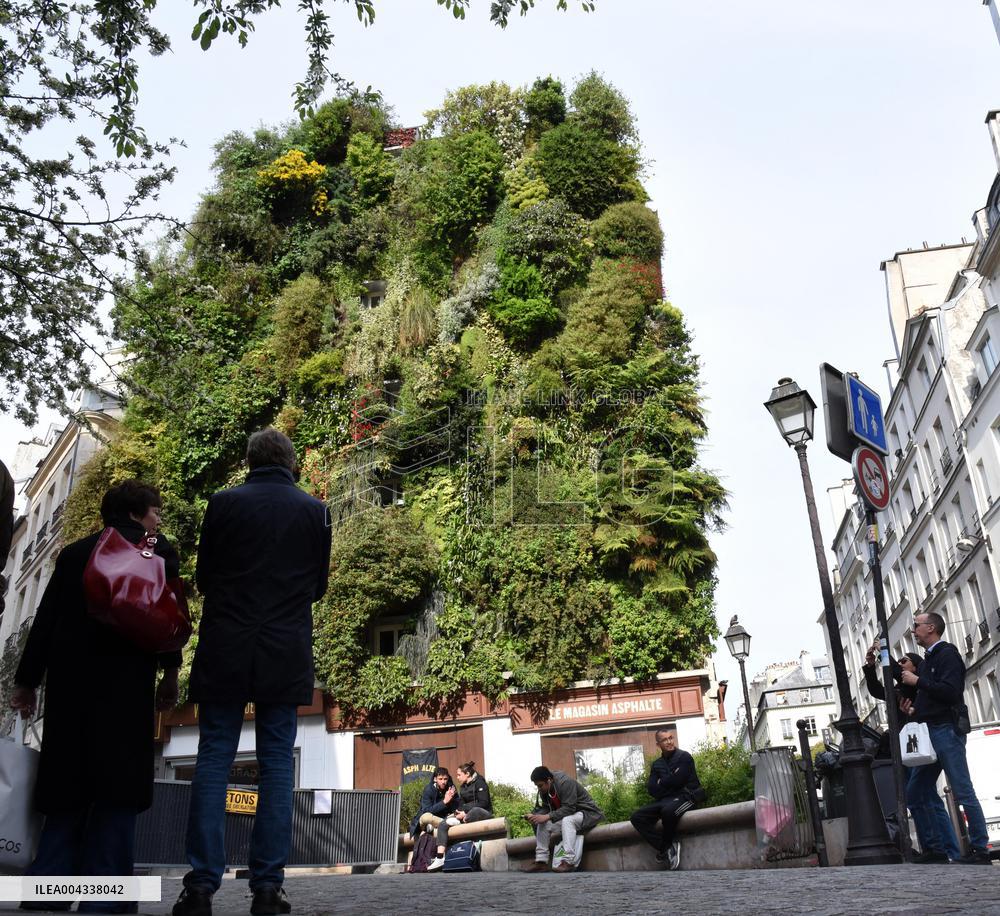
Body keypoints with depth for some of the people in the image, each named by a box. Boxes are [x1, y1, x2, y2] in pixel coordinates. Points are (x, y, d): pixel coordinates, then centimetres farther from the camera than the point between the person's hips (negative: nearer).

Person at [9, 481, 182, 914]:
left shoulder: (73, 552, 17)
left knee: (66, 788, 10)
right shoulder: (158, 550, 4)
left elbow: (45, 618, 15)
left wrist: (28, 680, 16)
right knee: (116, 789, -3)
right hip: (124, 683, -5)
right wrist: (170, 671, -5)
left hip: (67, 682, 5)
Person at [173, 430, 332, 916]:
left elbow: (203, 578, 5)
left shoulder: (223, 503, -3)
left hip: (225, 650, 0)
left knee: (213, 760, 6)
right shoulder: (315, 511, 1)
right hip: (286, 656, 1)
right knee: (277, 763, 6)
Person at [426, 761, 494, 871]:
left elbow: (484, 803, -15)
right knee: (442, 825, -9)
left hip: (482, 812, -8)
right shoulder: (463, 787, 18)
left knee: (475, 811, -45)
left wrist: (465, 811, -18)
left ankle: (458, 821, -26)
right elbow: (461, 804, 15)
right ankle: (440, 859, -16)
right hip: (466, 813, 8)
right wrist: (457, 812, -8)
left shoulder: (479, 783, -6)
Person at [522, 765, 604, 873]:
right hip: (566, 815, 9)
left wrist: (547, 816, -35)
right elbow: (545, 808, 2)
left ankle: (569, 861, -39)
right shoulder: (544, 790, -2)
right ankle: (541, 861, -10)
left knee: (567, 820, -37)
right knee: (543, 823, -9)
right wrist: (534, 816, -19)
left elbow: (569, 808, -32)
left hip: (588, 812, -8)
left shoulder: (566, 782, -27)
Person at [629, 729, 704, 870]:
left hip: (685, 796, -6)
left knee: (668, 810, -39)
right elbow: (651, 789, 5)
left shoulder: (684, 757, 2)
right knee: (637, 818, -16)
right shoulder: (656, 764, 17)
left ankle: (664, 849, -15)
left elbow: (677, 780, -13)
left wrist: (661, 783, 4)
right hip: (664, 800, 6)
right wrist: (668, 782, -8)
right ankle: (669, 848, -17)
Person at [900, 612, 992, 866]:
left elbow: (950, 692, -19)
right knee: (915, 794, 8)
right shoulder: (928, 659, 22)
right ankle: (935, 850, 13)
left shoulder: (947, 654, -6)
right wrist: (915, 708, 11)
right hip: (929, 733, 10)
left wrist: (918, 681, -13)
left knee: (963, 792, -7)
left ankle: (981, 850, -2)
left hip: (946, 730, -10)